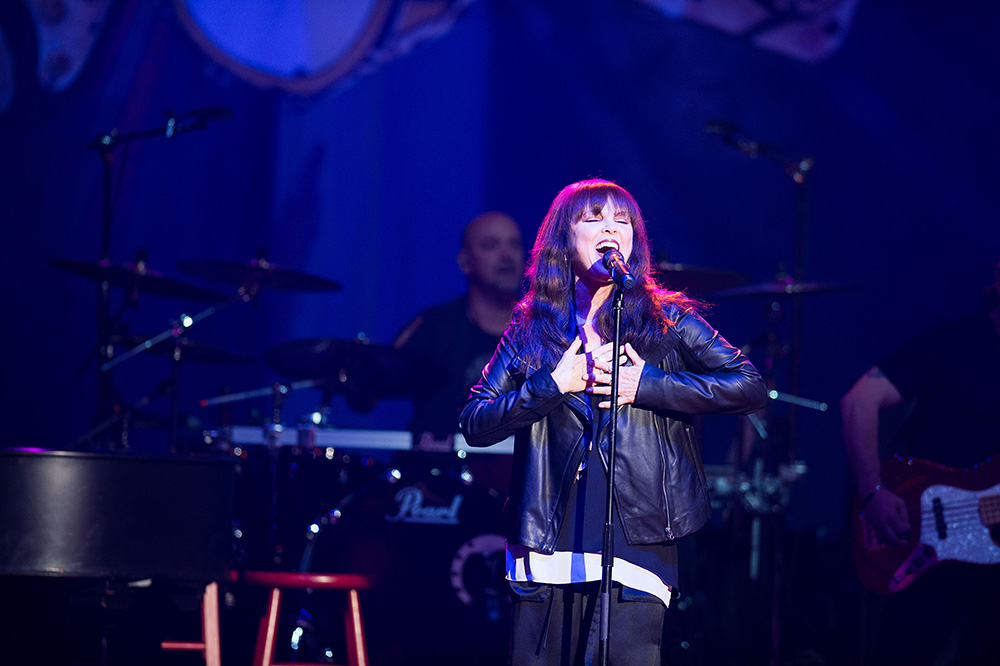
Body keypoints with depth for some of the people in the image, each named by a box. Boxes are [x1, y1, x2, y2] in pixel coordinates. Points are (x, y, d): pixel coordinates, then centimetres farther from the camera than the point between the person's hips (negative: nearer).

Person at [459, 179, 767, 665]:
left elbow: (749, 387, -3)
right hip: (546, 551, 2)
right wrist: (553, 384, -7)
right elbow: (474, 423, 5)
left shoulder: (667, 320, 7)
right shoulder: (532, 327, 11)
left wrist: (647, 385, -8)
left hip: (637, 543, -2)